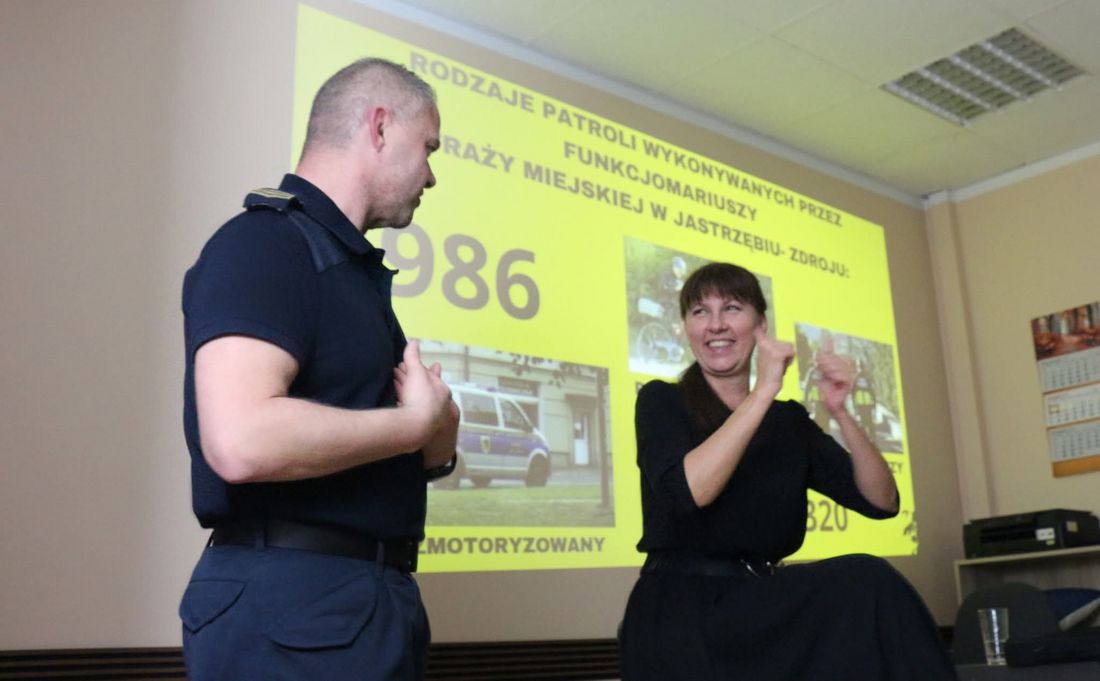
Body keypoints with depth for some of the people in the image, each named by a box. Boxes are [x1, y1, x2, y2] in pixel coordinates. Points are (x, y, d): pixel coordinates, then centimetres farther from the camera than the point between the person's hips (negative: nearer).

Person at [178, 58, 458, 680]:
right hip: (288, 602, -9)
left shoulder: (351, 264, 15)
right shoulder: (266, 241, -13)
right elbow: (243, 440, -28)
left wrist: (434, 435, -2)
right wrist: (416, 423, -15)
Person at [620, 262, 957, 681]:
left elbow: (881, 502, 5)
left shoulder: (789, 421, 12)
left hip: (765, 600, 5)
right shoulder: (661, 401, -1)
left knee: (866, 582, -26)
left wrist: (840, 413, -9)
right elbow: (687, 491, -21)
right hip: (681, 608, -5)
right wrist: (764, 391, -19)